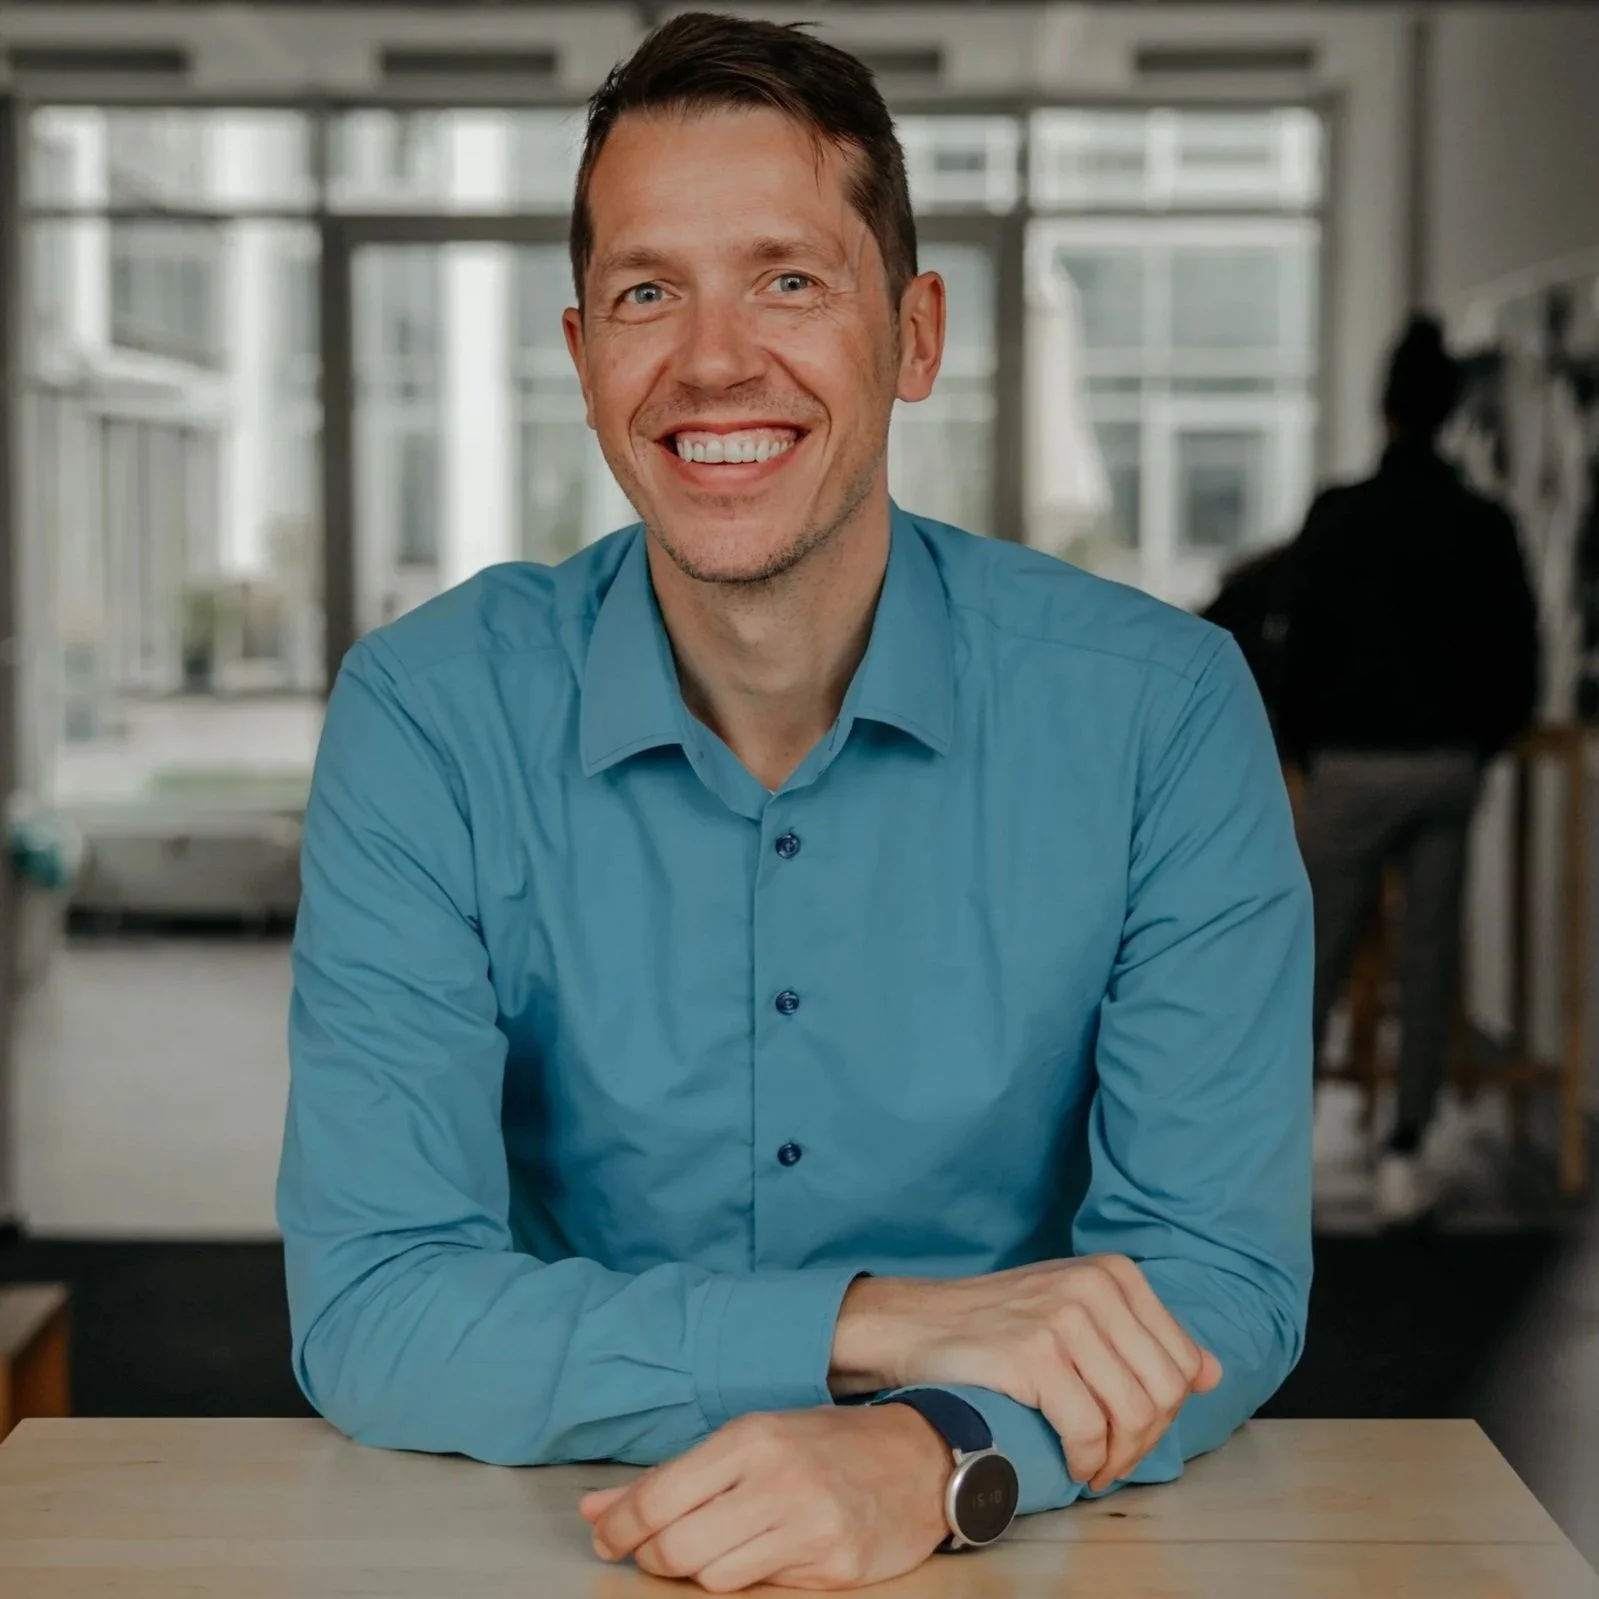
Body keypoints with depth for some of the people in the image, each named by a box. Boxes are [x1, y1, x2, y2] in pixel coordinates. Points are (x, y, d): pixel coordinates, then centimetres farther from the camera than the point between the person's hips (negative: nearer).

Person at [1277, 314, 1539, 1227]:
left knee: (1318, 957, 5)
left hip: (1354, 765, -2)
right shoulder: (1486, 526, 1)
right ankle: (1407, 1157, 7)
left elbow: (1303, 647, -6)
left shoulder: (1338, 517, -7)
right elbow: (1518, 657, 3)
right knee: (1431, 961, 6)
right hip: (1450, 766, 2)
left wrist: (1302, 748, 8)